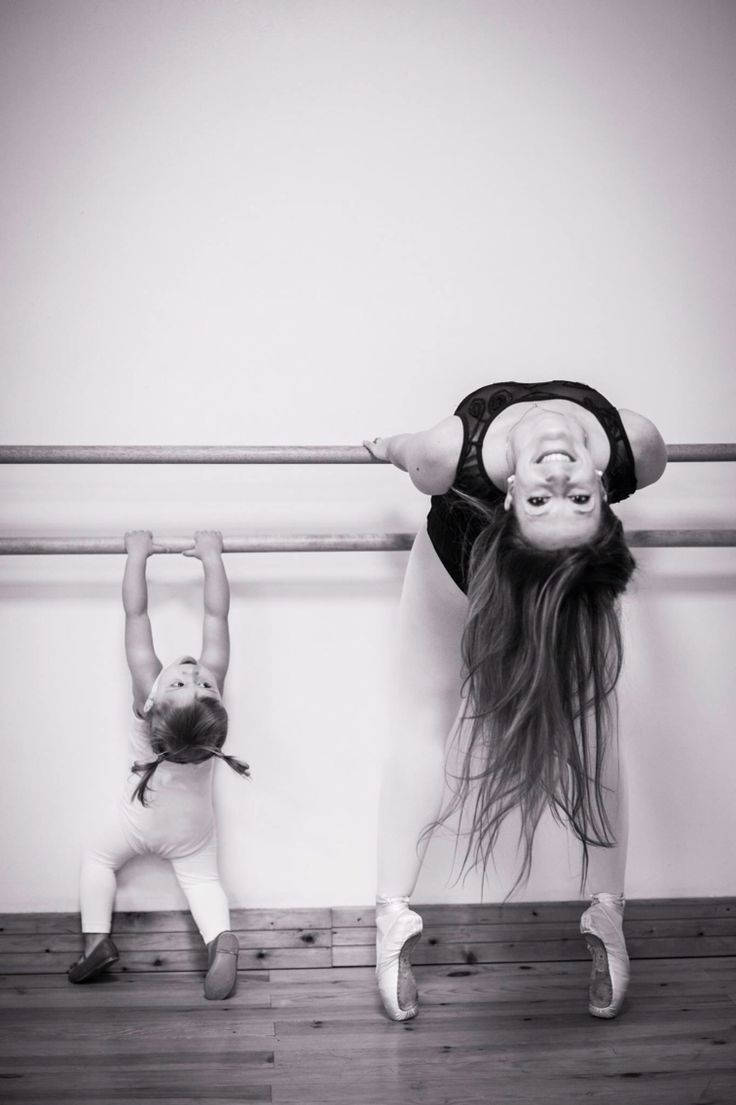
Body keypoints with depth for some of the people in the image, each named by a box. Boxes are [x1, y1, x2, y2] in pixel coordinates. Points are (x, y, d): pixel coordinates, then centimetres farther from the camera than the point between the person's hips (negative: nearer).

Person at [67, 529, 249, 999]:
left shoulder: (147, 688, -37)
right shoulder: (213, 680, -36)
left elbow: (136, 615, -29)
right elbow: (217, 616, -27)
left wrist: (138, 555, -21)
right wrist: (211, 555, -21)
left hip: (141, 812, -1)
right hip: (194, 820, 1)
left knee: (98, 858, 22)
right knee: (202, 878, 13)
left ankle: (97, 937, 11)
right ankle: (222, 939, -11)